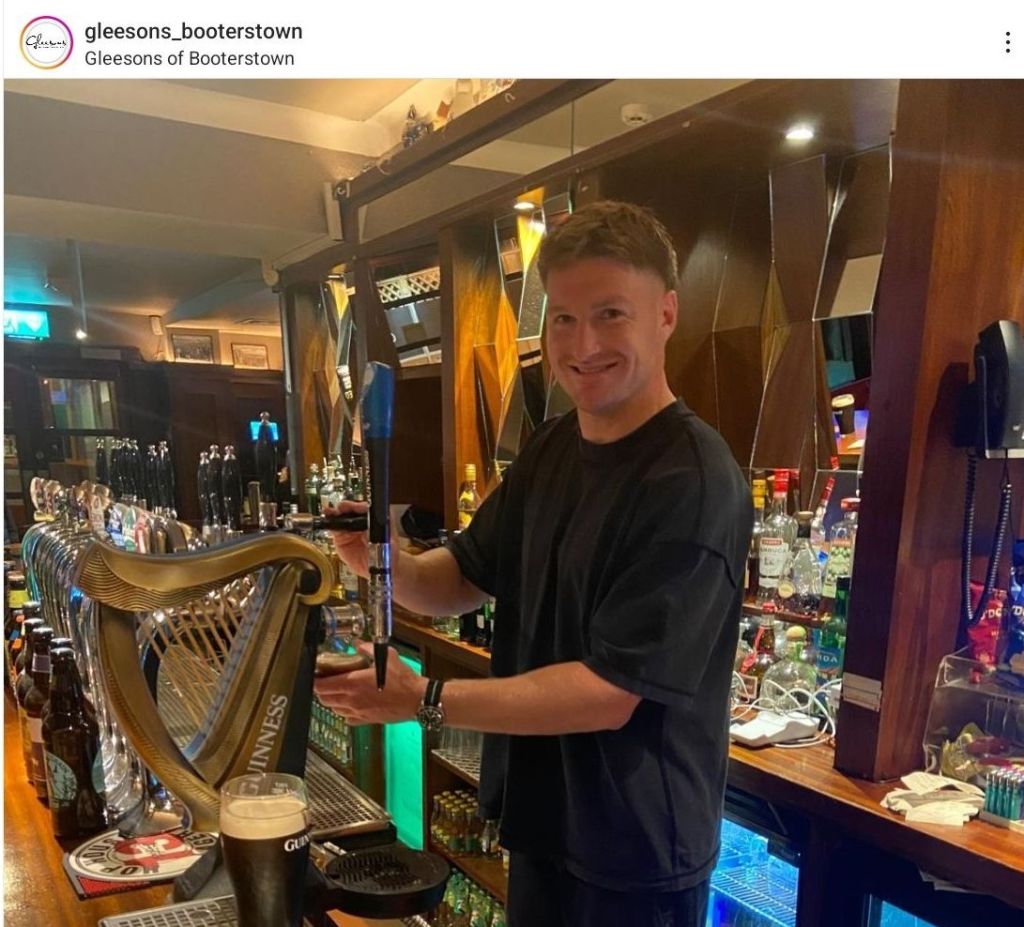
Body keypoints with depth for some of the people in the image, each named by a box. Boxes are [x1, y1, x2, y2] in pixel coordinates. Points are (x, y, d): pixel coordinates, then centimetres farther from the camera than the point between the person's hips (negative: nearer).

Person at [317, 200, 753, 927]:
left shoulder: (693, 483, -24)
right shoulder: (551, 448, 0)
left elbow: (610, 692, -26)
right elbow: (464, 580, 7)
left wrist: (423, 699, -27)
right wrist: (391, 565, -14)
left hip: (635, 850, -6)